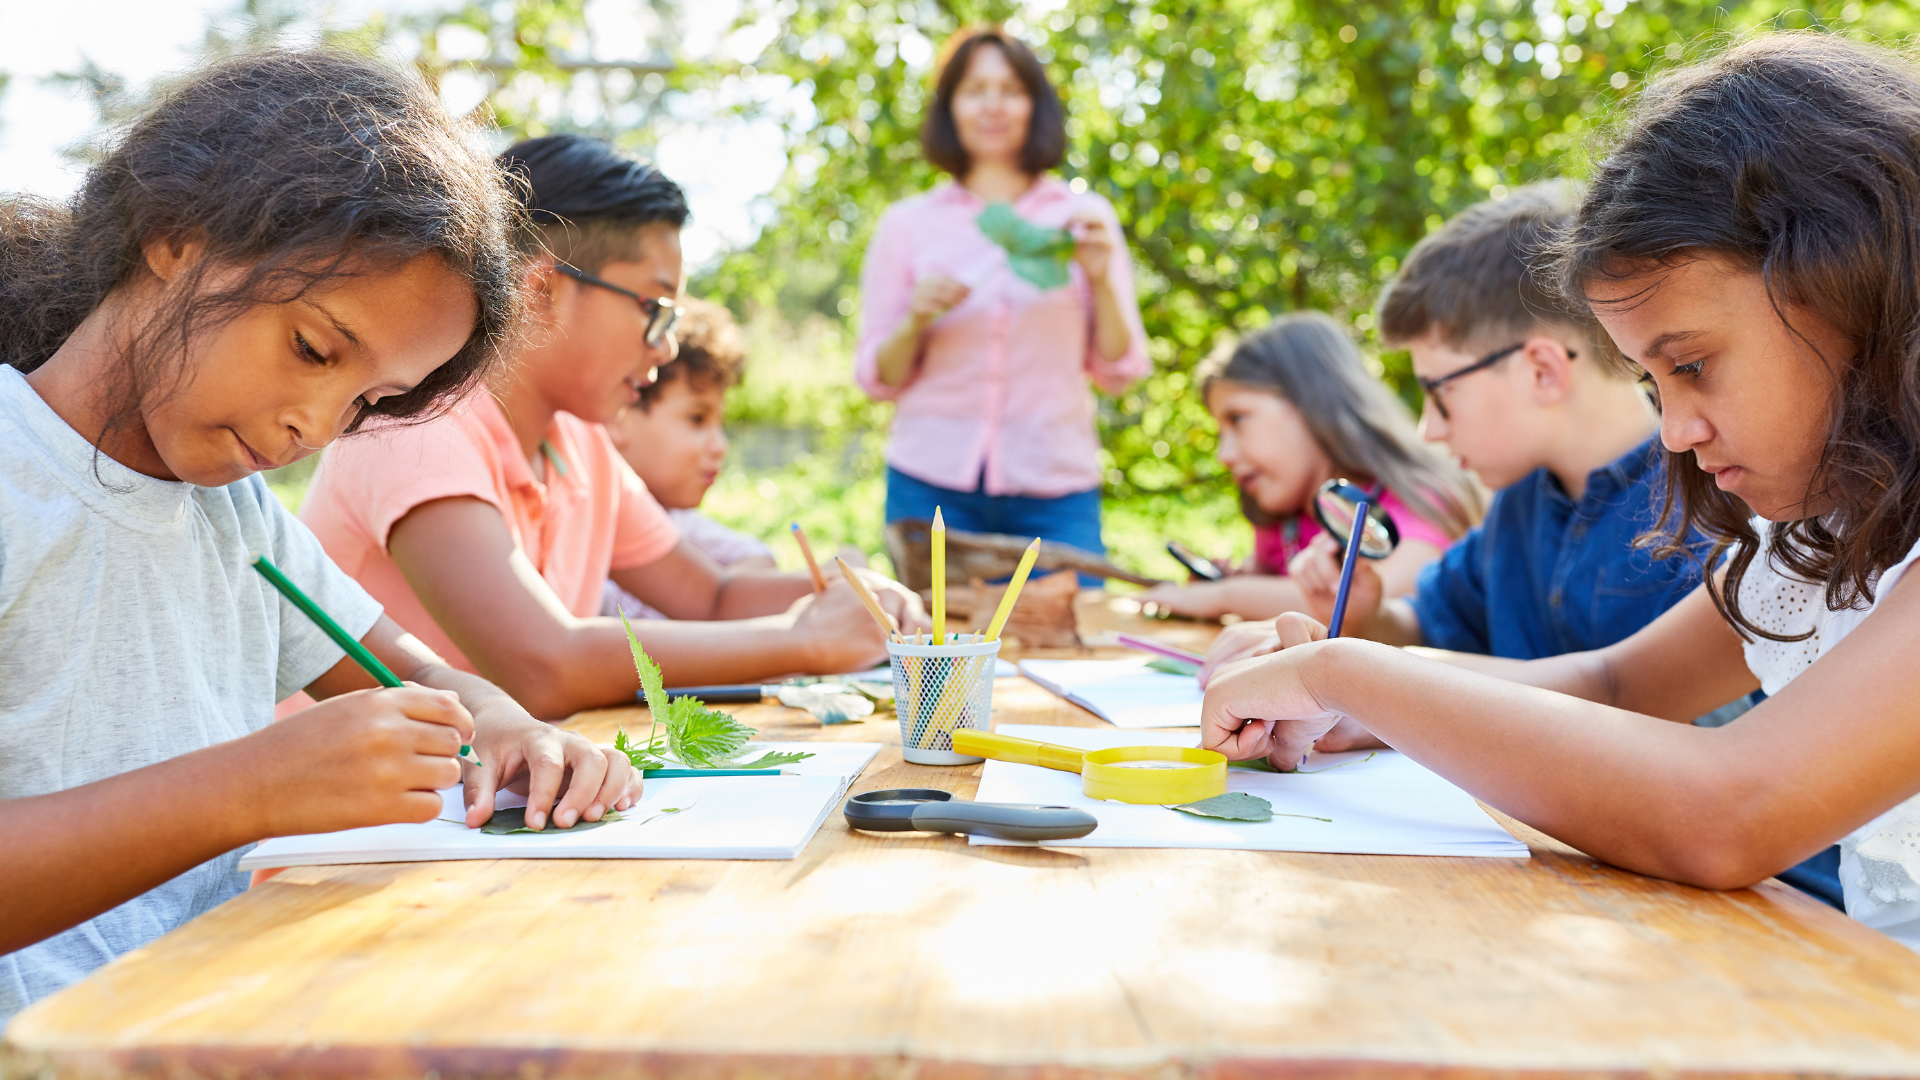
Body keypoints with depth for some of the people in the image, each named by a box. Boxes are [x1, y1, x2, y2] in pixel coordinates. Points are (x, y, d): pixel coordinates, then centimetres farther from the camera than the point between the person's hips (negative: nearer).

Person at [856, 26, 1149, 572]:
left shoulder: (1083, 216, 9)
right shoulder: (907, 225, 8)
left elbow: (1119, 371, 7)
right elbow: (877, 378, 9)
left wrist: (1102, 279, -7)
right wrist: (916, 322, -9)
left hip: (1055, 490, 0)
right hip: (932, 486, 0)